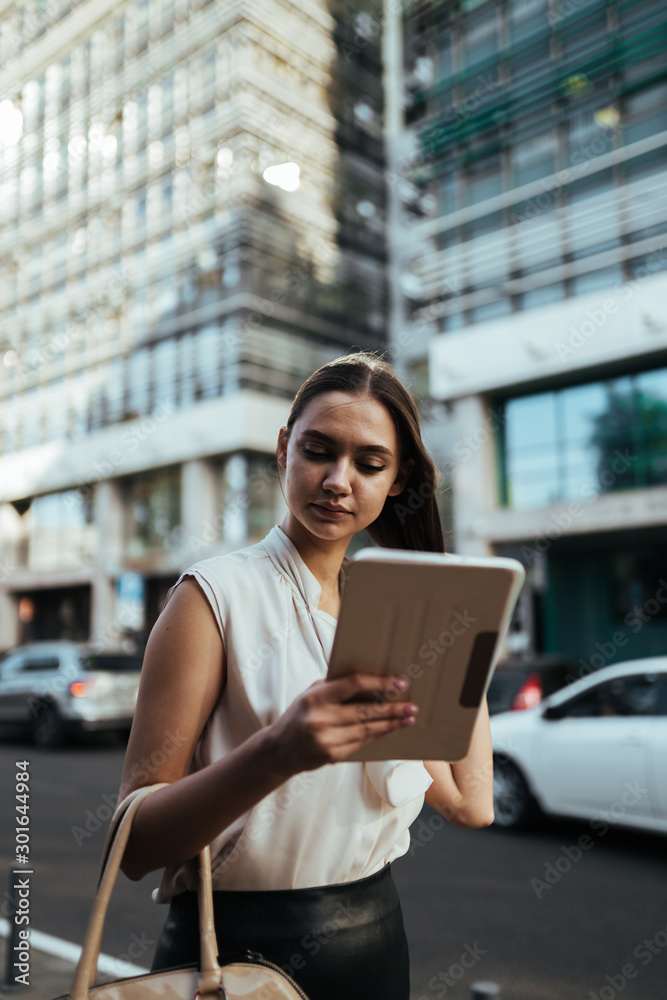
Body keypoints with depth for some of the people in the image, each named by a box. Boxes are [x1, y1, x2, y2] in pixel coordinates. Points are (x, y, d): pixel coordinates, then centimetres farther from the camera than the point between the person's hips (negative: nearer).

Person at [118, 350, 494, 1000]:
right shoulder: (217, 593, -13)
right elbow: (135, 844, -18)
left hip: (375, 935, 5)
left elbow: (470, 805, 3)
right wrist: (279, 752, -34)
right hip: (242, 945, -5)